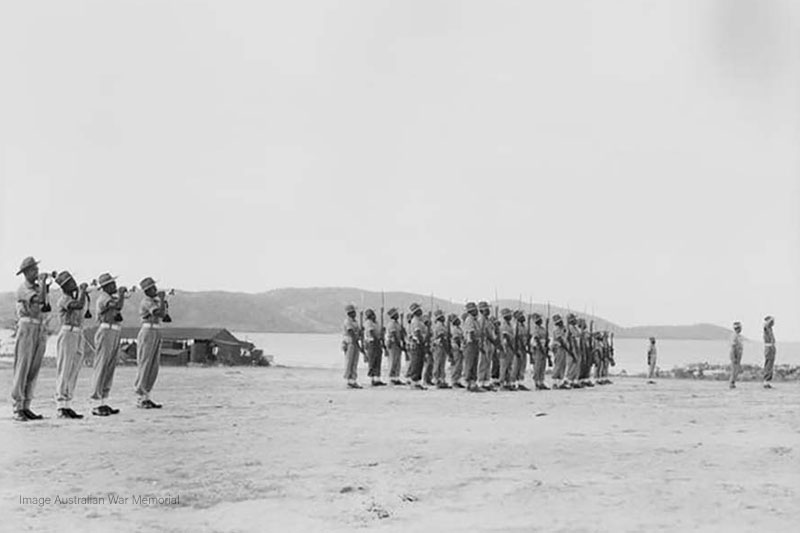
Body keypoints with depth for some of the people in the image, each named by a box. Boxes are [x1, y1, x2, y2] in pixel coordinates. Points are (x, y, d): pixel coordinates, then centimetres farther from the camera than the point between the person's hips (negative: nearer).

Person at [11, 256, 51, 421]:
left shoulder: (38, 288, 16)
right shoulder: (22, 289, -8)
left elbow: (46, 308, 13)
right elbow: (39, 299, -23)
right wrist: (43, 282, -10)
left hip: (40, 331, 7)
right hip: (26, 329, -7)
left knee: (33, 371, 6)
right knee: (22, 369, -7)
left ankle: (26, 408, 10)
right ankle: (17, 409, -6)